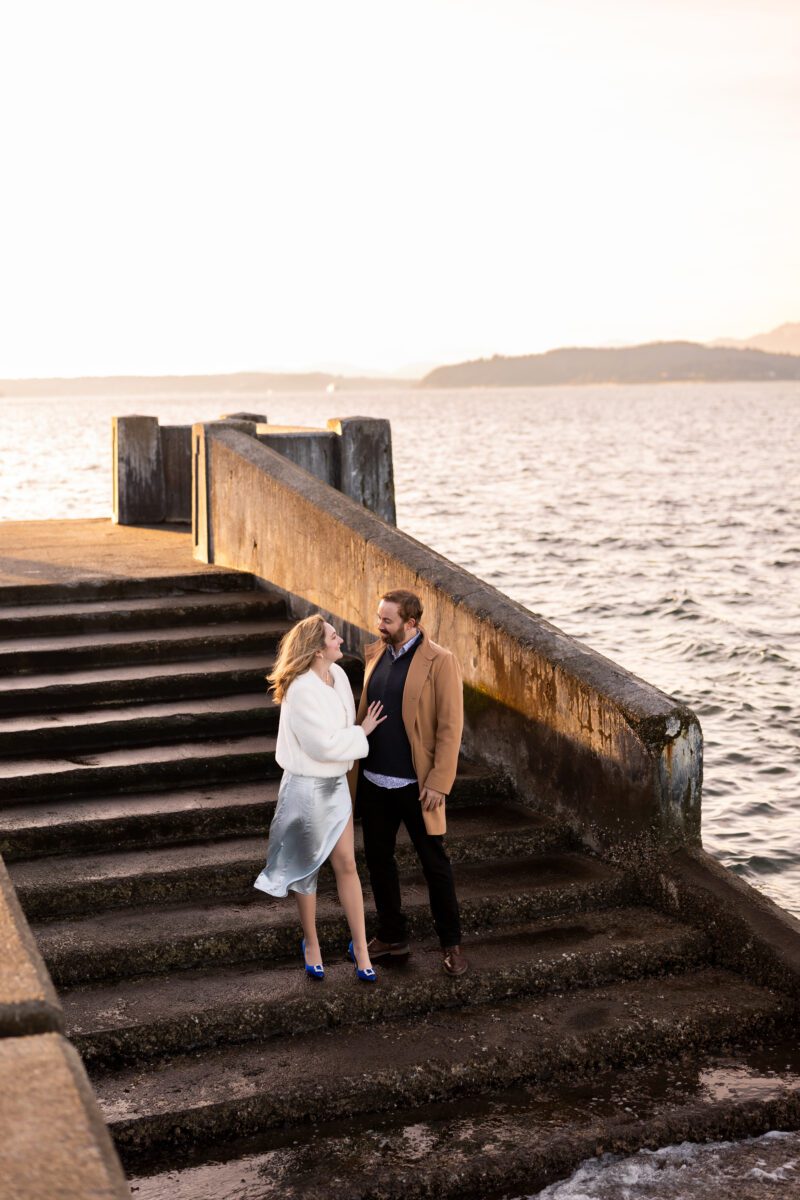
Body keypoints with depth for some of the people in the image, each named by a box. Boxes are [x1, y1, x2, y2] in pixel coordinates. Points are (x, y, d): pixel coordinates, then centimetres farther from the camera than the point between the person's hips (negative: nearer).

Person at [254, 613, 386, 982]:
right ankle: (311, 943, 27)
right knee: (308, 866, 10)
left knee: (346, 864, 8)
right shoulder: (301, 690, -24)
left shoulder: (338, 675, -1)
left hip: (336, 782, 6)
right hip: (307, 786, -6)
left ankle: (359, 945, 17)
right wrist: (362, 733, -13)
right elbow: (323, 745, -24)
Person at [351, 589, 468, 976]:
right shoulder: (376, 655, 8)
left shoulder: (440, 662, -11)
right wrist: (355, 767, 7)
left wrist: (438, 784, -16)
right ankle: (391, 938, 29)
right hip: (374, 781, 6)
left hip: (415, 785, -6)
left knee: (435, 865, 5)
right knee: (378, 860, 14)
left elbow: (450, 726, -13)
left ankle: (451, 944, 19)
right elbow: (364, 712, 13)